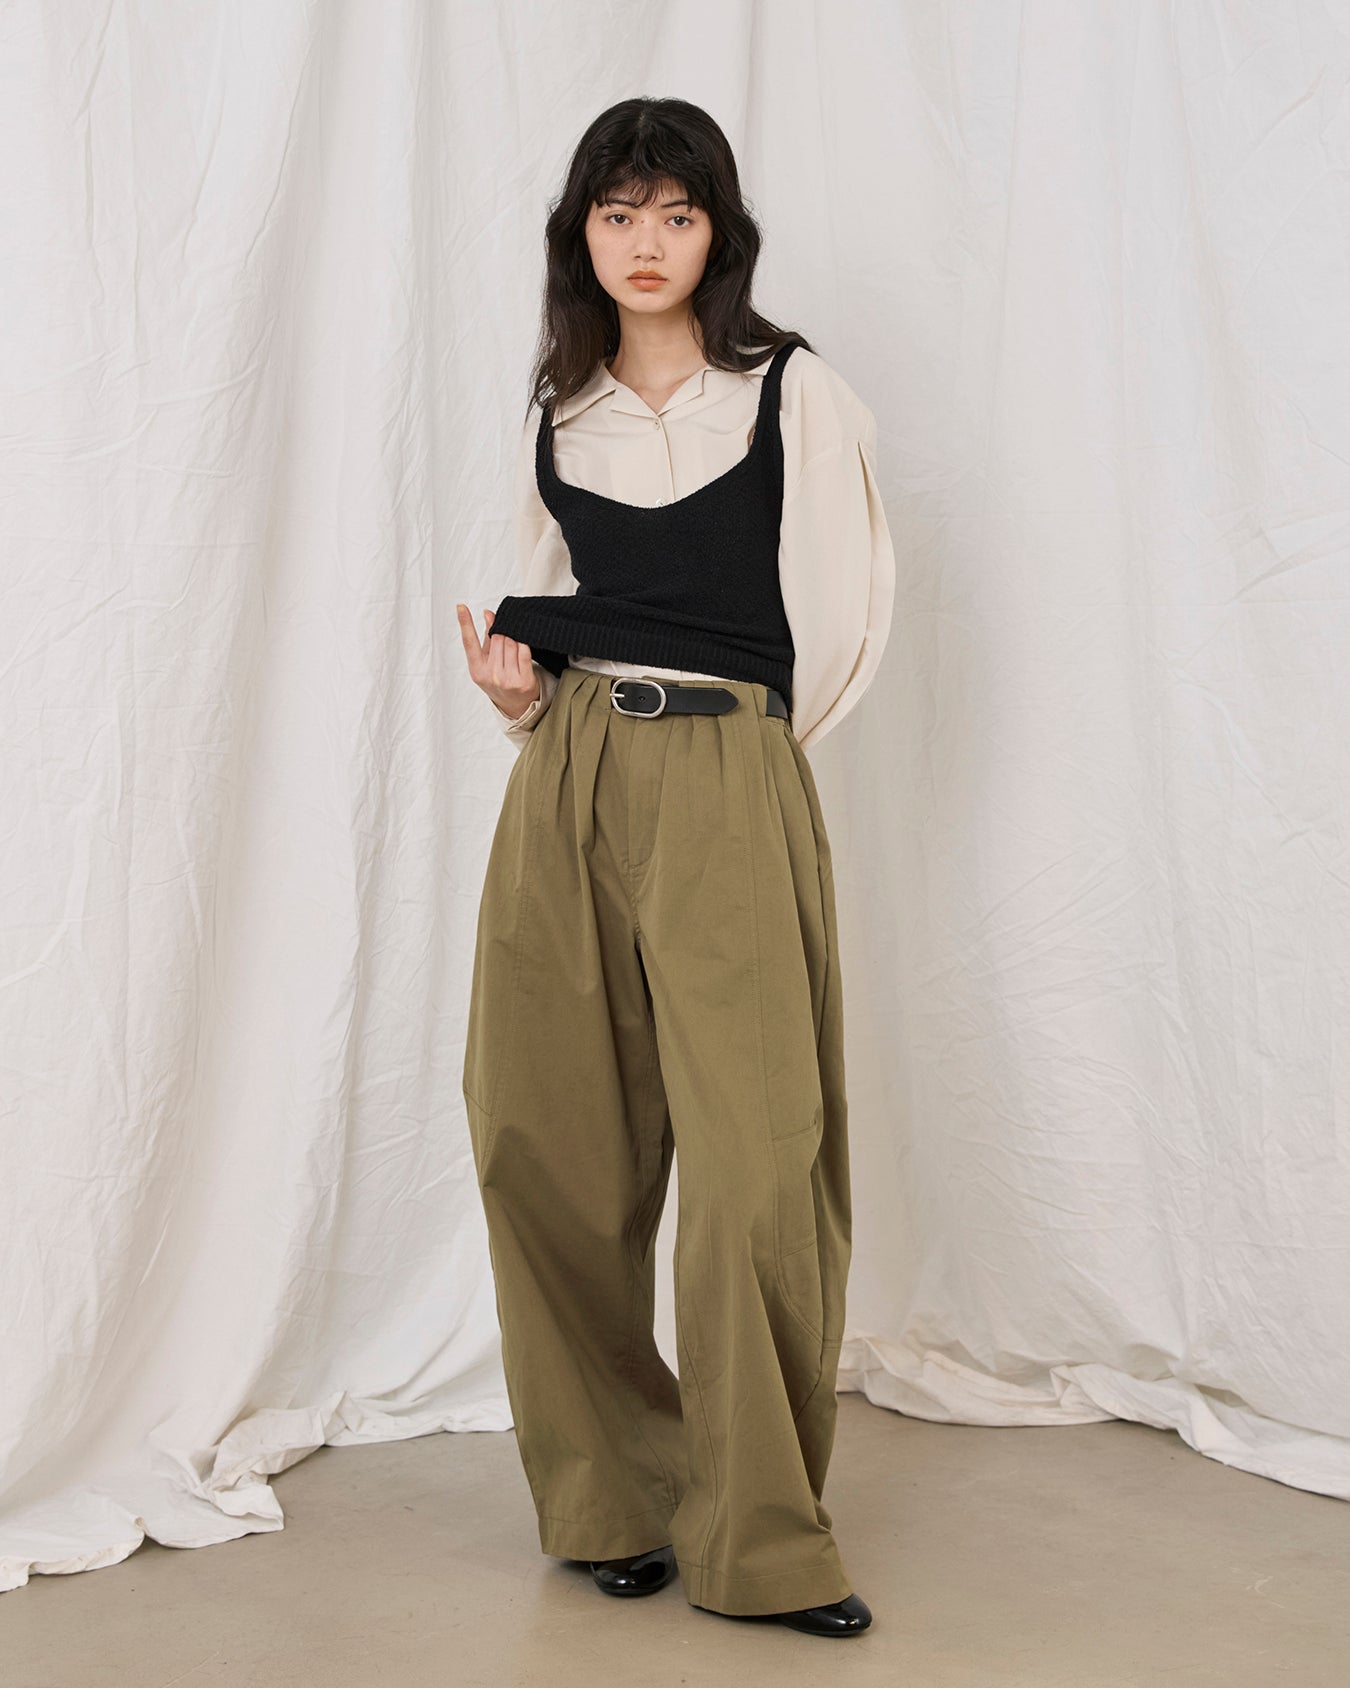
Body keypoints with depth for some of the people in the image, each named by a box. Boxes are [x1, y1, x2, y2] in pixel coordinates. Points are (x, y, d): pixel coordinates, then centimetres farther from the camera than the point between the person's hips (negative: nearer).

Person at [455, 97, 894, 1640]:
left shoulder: (798, 396, 1)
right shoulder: (557, 416, 15)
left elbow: (841, 628, 1)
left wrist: (728, 751, 7)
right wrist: (520, 692, 4)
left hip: (729, 792, -4)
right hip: (563, 782, 5)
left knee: (755, 1161, -9)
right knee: (549, 1144, 3)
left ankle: (759, 1543, 4)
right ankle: (611, 1500, 19)